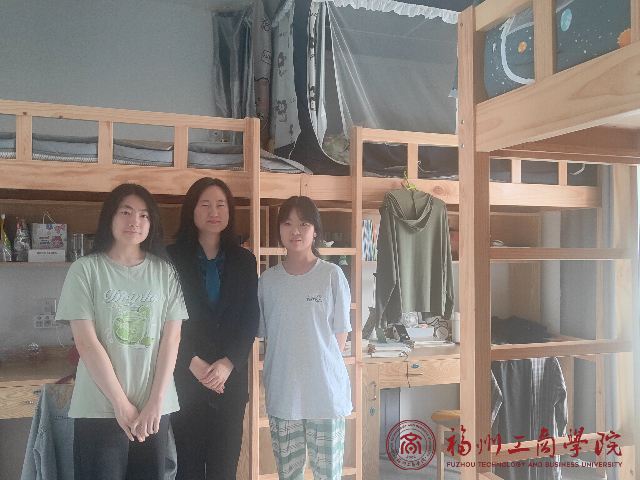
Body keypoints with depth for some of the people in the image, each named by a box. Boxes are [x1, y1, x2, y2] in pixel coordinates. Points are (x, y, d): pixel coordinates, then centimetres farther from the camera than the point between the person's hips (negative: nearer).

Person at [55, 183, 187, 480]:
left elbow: (171, 338, 1)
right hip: (99, 408, -2)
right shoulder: (86, 269, -1)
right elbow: (86, 342, -7)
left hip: (155, 409, 2)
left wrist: (156, 401, -7)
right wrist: (122, 404, -10)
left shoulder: (165, 272, 5)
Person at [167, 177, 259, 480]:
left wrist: (228, 363, -8)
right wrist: (193, 362, -12)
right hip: (184, 377, -2)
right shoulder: (172, 258, 2)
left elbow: (251, 320, 4)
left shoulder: (244, 261, 9)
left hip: (231, 379, 2)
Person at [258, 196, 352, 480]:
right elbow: (265, 335, 10)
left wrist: (322, 368, -3)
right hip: (281, 393, 2)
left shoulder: (332, 275, -3)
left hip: (325, 390, -2)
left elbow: (340, 333, 1)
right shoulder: (268, 280, 4)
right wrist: (278, 373, 2)